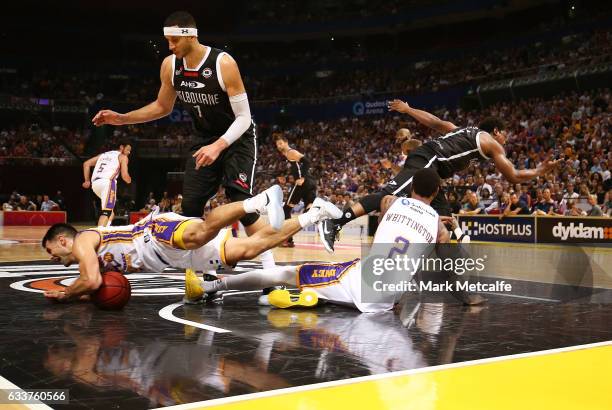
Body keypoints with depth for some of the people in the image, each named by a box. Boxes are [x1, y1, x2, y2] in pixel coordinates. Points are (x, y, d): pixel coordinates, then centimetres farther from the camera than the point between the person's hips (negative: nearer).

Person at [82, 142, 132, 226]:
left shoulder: (104, 154, 31)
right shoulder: (123, 157, 13)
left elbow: (86, 164, 22)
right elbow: (124, 176, 1)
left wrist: (87, 181, 21)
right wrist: (129, 180, 23)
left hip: (95, 183, 7)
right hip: (107, 182, -7)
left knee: (111, 207, 26)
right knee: (106, 211, -12)